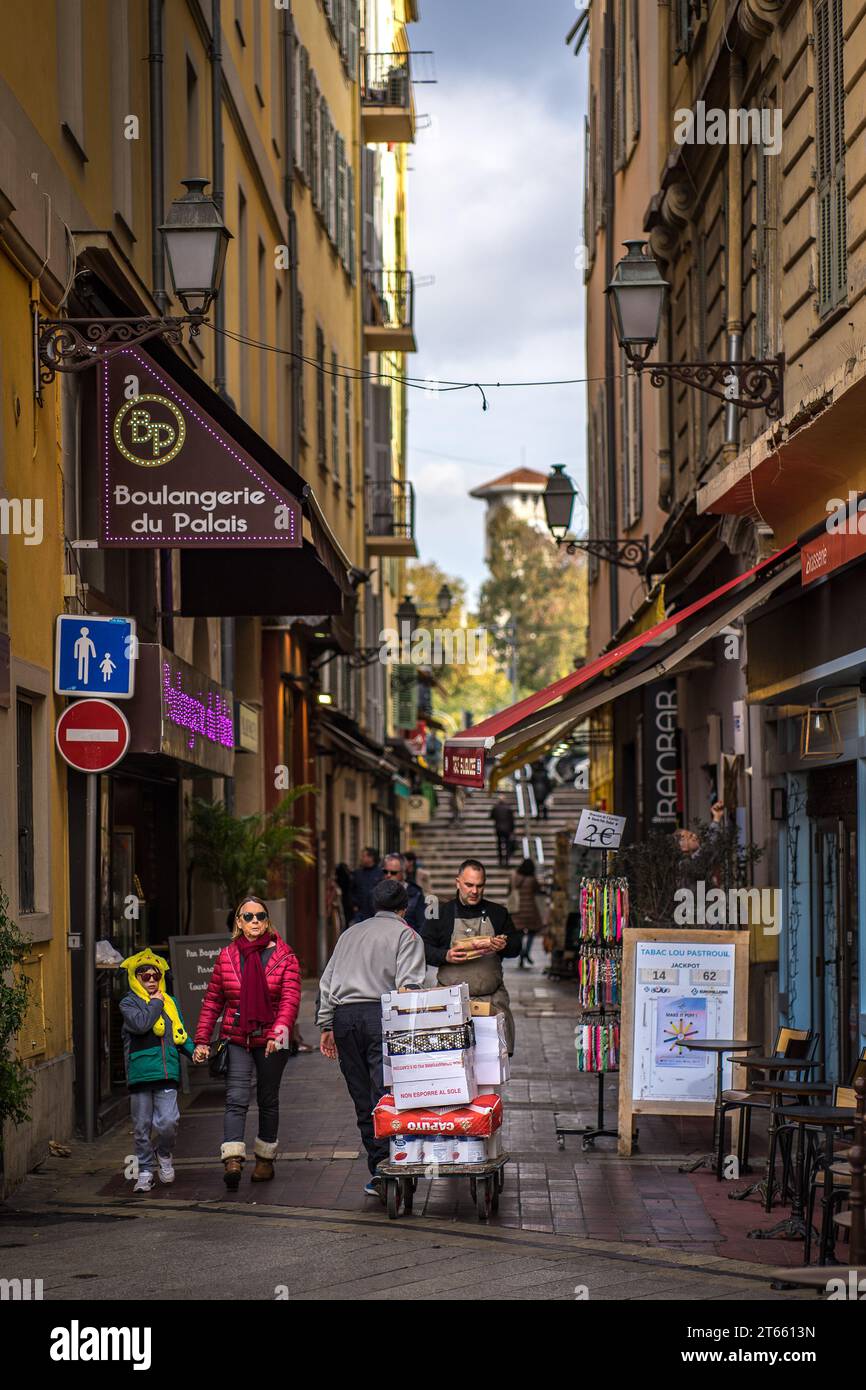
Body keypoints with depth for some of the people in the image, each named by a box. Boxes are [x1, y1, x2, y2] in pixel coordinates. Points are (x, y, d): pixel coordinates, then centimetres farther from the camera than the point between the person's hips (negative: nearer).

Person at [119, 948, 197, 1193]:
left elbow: (180, 1035, 23)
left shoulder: (170, 1003, 15)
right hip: (140, 1072, -2)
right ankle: (145, 1171, 16)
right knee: (142, 1127, 4)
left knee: (168, 1122, -11)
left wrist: (193, 1051, 7)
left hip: (167, 1073, 2)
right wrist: (156, 1003, -6)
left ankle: (164, 1154, 17)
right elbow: (140, 1024, -19)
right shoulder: (129, 1003, 1)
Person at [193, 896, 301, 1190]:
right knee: (236, 1099, -14)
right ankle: (232, 1160, -26)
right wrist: (202, 1040, 2)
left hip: (271, 1040, 0)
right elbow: (213, 1001, 8)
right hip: (236, 1038, 0)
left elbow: (290, 999, -11)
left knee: (268, 1100, 12)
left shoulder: (284, 956, -1)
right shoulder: (226, 956, 5)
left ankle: (265, 1159, 26)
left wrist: (280, 1030, -28)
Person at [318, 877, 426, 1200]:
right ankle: (382, 1169, -22)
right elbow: (408, 984, -8)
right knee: (385, 1095, -9)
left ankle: (377, 1168, 11)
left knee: (362, 1098, 9)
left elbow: (327, 982, 19)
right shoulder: (406, 935, 6)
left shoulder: (350, 933, 22)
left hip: (343, 1016, 5)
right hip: (381, 1015, -5)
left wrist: (326, 1026, 20)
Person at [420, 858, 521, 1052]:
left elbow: (516, 946, 15)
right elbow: (424, 949, 5)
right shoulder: (442, 913, 8)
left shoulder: (497, 913, 14)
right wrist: (445, 956, -14)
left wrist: (504, 946, -8)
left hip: (493, 998, 2)